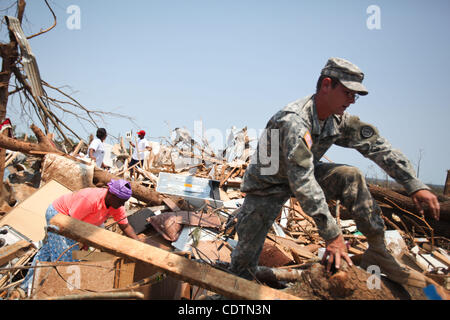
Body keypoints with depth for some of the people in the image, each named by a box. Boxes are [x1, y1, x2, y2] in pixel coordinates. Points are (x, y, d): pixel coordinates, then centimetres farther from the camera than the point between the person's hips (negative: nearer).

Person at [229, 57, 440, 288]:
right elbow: (303, 183, -38)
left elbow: (376, 145, -6)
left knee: (350, 177, -16)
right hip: (267, 185, -6)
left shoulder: (337, 119, -10)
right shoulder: (294, 121, -34)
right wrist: (332, 234, -36)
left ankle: (378, 254, -10)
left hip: (302, 176, 6)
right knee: (246, 254, -8)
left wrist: (415, 185, -13)